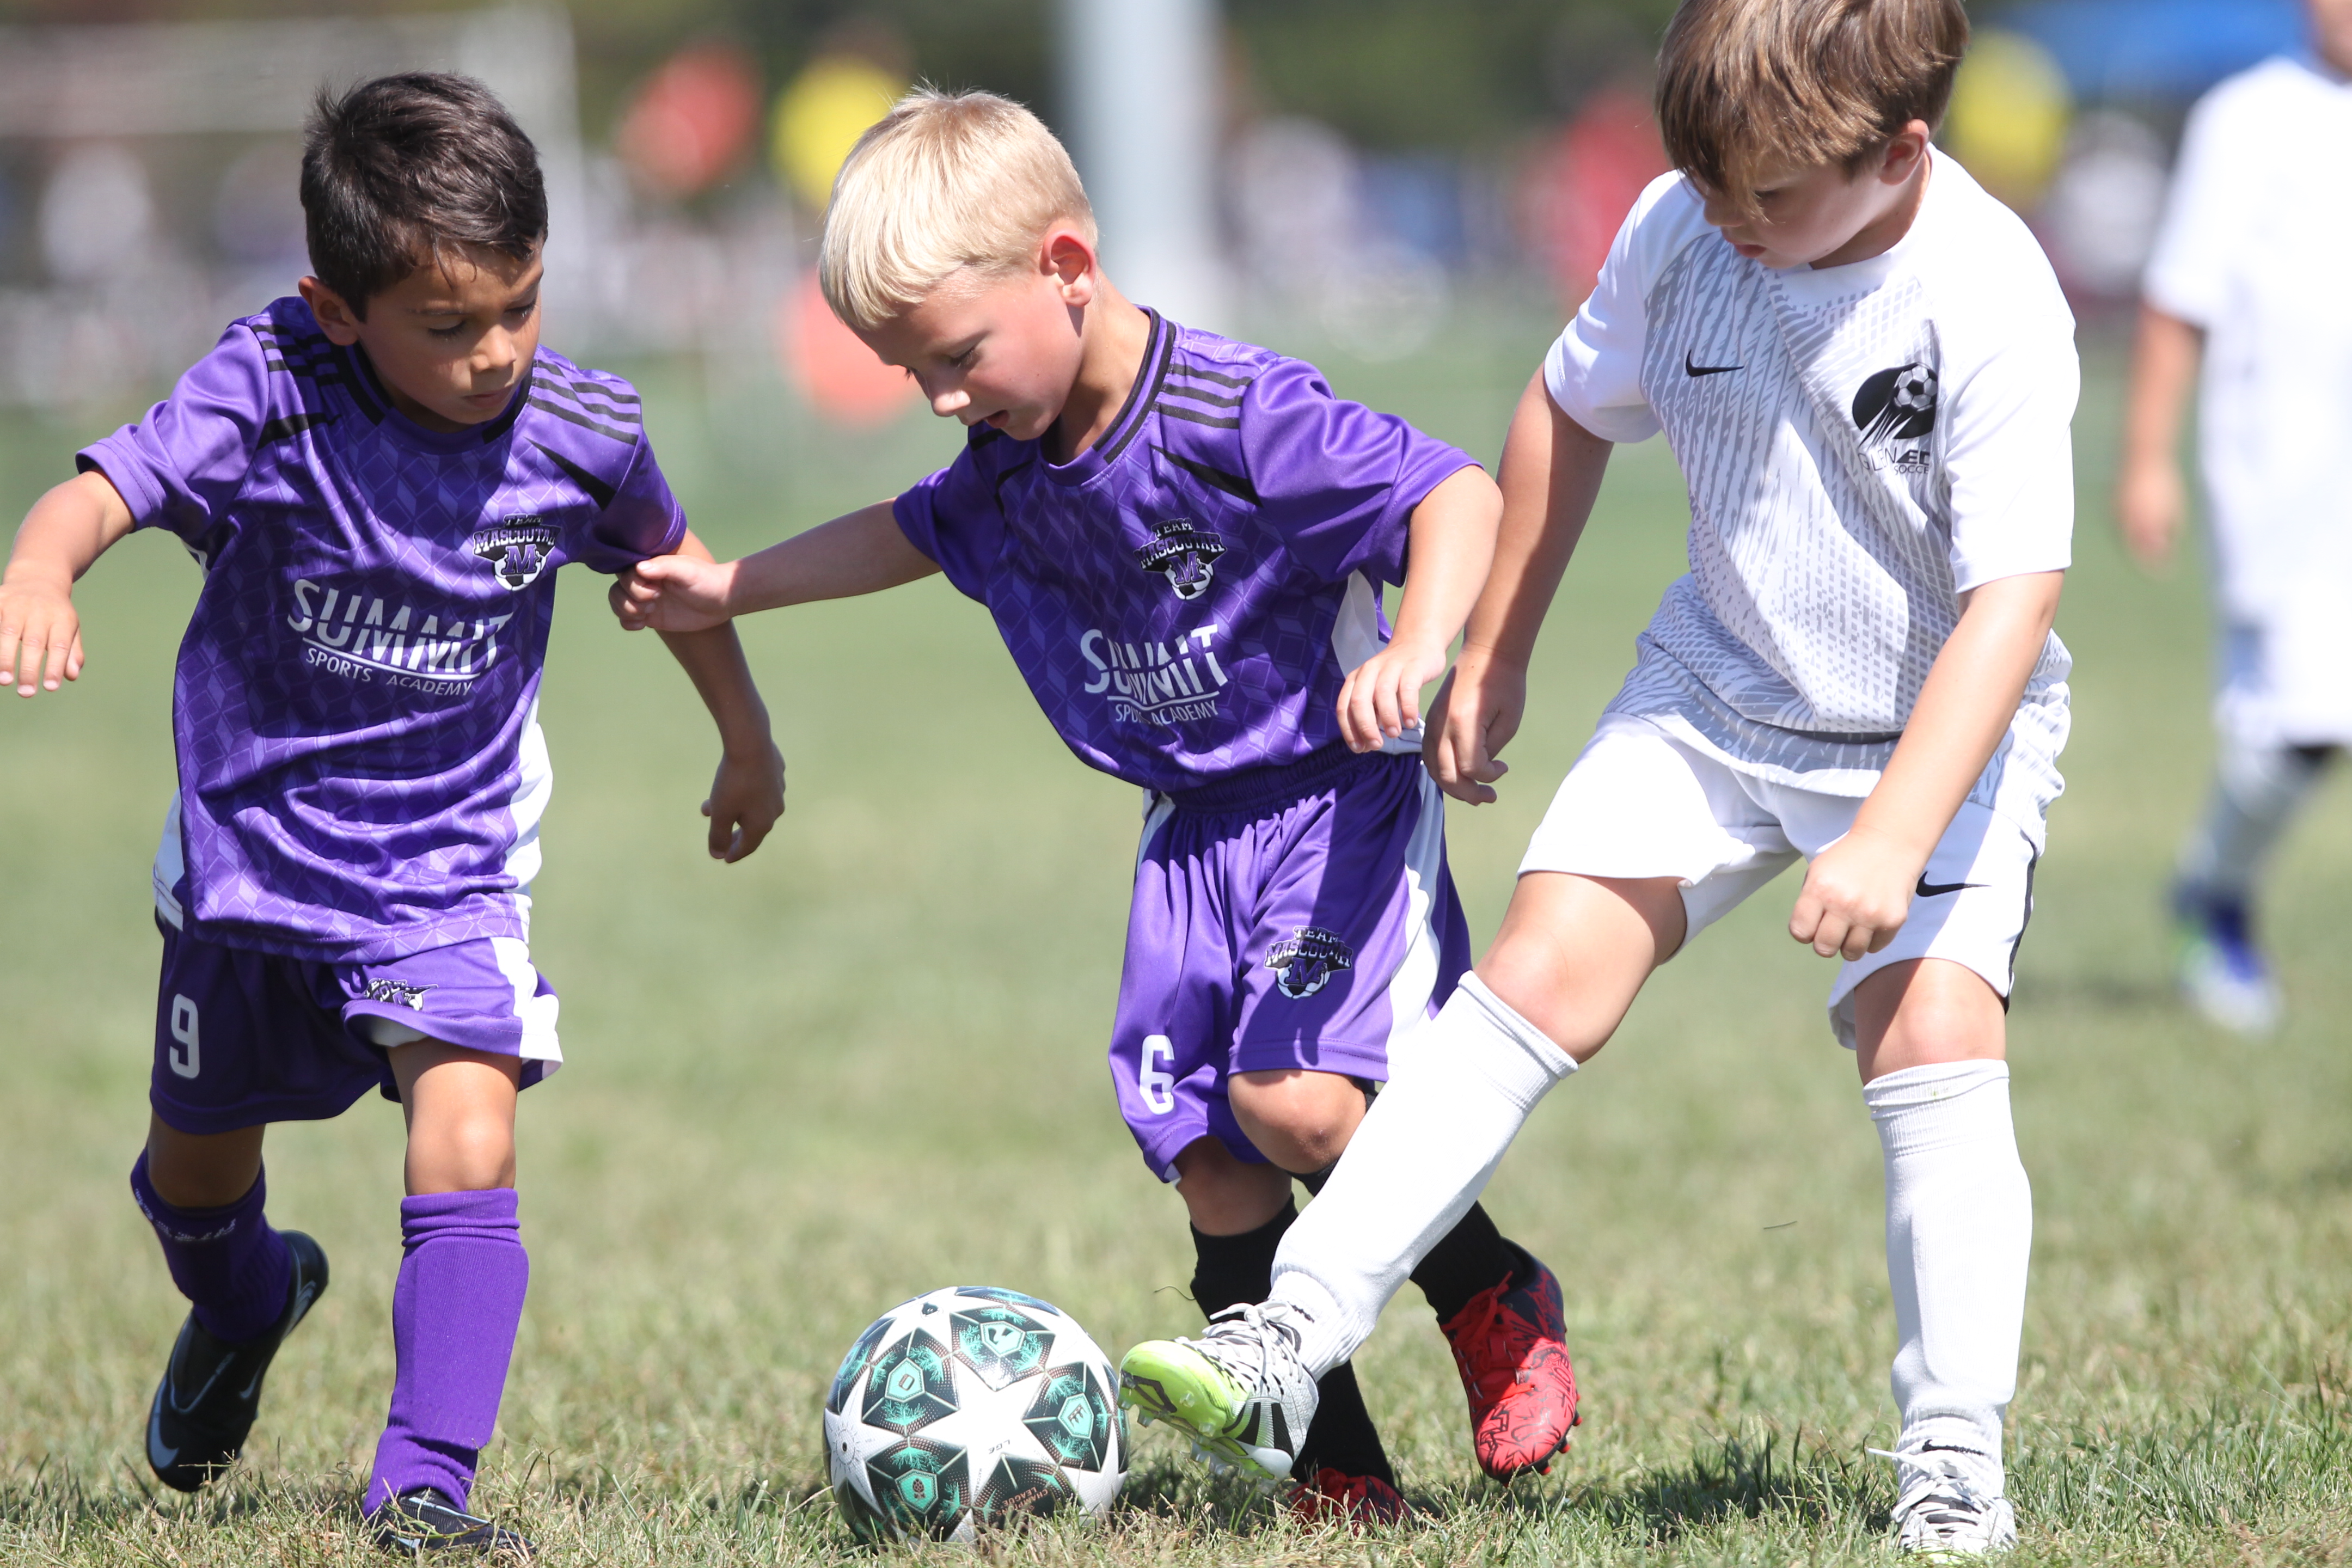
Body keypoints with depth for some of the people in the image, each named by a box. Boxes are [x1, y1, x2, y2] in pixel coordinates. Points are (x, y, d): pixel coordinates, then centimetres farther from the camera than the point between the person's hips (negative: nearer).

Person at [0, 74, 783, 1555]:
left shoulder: (581, 429, -14)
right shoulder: (272, 393, -23)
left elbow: (669, 560, 7)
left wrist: (748, 742, 21)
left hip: (453, 865, 0)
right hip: (253, 845, 0)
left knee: (468, 1153, -22)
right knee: (192, 1172, 20)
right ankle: (245, 1296, 55)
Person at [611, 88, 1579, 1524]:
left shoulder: (1237, 415, -22)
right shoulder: (1012, 470, 3)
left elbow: (1456, 493, -25)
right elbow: (912, 534, 26)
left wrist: (1416, 652, -41)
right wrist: (727, 590, 29)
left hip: (1340, 798, -7)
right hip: (1193, 830, 7)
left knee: (1292, 1097, -25)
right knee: (1205, 1160, -2)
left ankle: (1500, 1300, 1)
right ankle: (1337, 1472, 5)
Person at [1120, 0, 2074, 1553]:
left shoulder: (1993, 305, -26)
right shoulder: (1681, 232, -12)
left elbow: (2014, 595, -28)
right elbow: (1572, 411, 8)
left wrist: (1893, 840, -36)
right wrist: (1493, 658, 14)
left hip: (1941, 727, -4)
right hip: (1719, 694, 4)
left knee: (1933, 1030, -20)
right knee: (1542, 973, -8)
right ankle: (1302, 1328, -7)